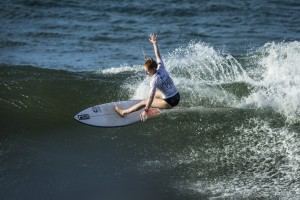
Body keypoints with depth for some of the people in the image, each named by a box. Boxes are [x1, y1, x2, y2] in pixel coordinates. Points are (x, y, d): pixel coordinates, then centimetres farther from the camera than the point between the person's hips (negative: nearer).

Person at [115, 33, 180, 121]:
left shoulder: (154, 80, -21)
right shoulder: (161, 67, -3)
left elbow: (151, 97, -26)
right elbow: (158, 55, 10)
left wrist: (145, 111, -28)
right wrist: (155, 43, 17)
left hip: (170, 102, -8)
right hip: (177, 96, 8)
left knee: (144, 102, 3)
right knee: (155, 93, 33)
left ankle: (124, 112, 13)